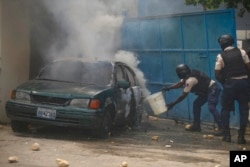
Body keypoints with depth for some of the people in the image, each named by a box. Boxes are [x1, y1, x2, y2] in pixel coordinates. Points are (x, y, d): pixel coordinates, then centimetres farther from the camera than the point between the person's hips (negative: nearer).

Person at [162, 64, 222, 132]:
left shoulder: (190, 80, -24)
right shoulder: (189, 75, 4)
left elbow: (183, 95, -21)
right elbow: (180, 84, 15)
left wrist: (173, 104, -16)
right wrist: (168, 88, 5)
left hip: (213, 89, -11)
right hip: (207, 90, 11)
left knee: (211, 107, -25)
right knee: (196, 104, 12)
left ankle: (222, 127, -30)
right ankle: (196, 126, 17)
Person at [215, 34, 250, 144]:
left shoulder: (221, 56, -3)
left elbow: (217, 74, -4)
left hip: (230, 83, -1)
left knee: (226, 109, 14)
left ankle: (226, 135, 12)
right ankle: (241, 136, 4)